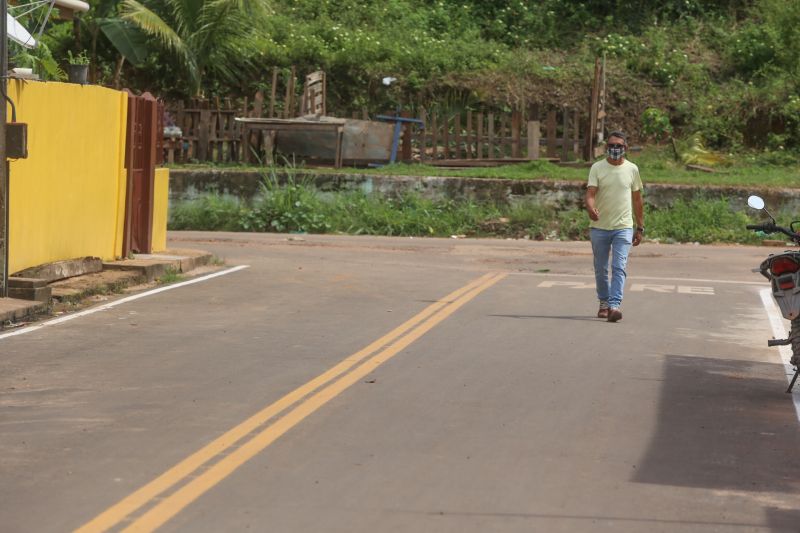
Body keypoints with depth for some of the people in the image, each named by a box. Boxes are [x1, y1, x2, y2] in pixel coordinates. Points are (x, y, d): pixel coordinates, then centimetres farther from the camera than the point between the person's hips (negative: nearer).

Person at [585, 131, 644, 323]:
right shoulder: (597, 168, 0)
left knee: (619, 268, -14)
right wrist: (591, 209, -35)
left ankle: (615, 305, -20)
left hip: (624, 228, -1)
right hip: (599, 227, 1)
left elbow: (637, 200, 11)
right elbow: (590, 193, -12)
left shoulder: (632, 169, 4)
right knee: (600, 269, 11)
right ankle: (604, 303, 28)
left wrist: (640, 228, 11)